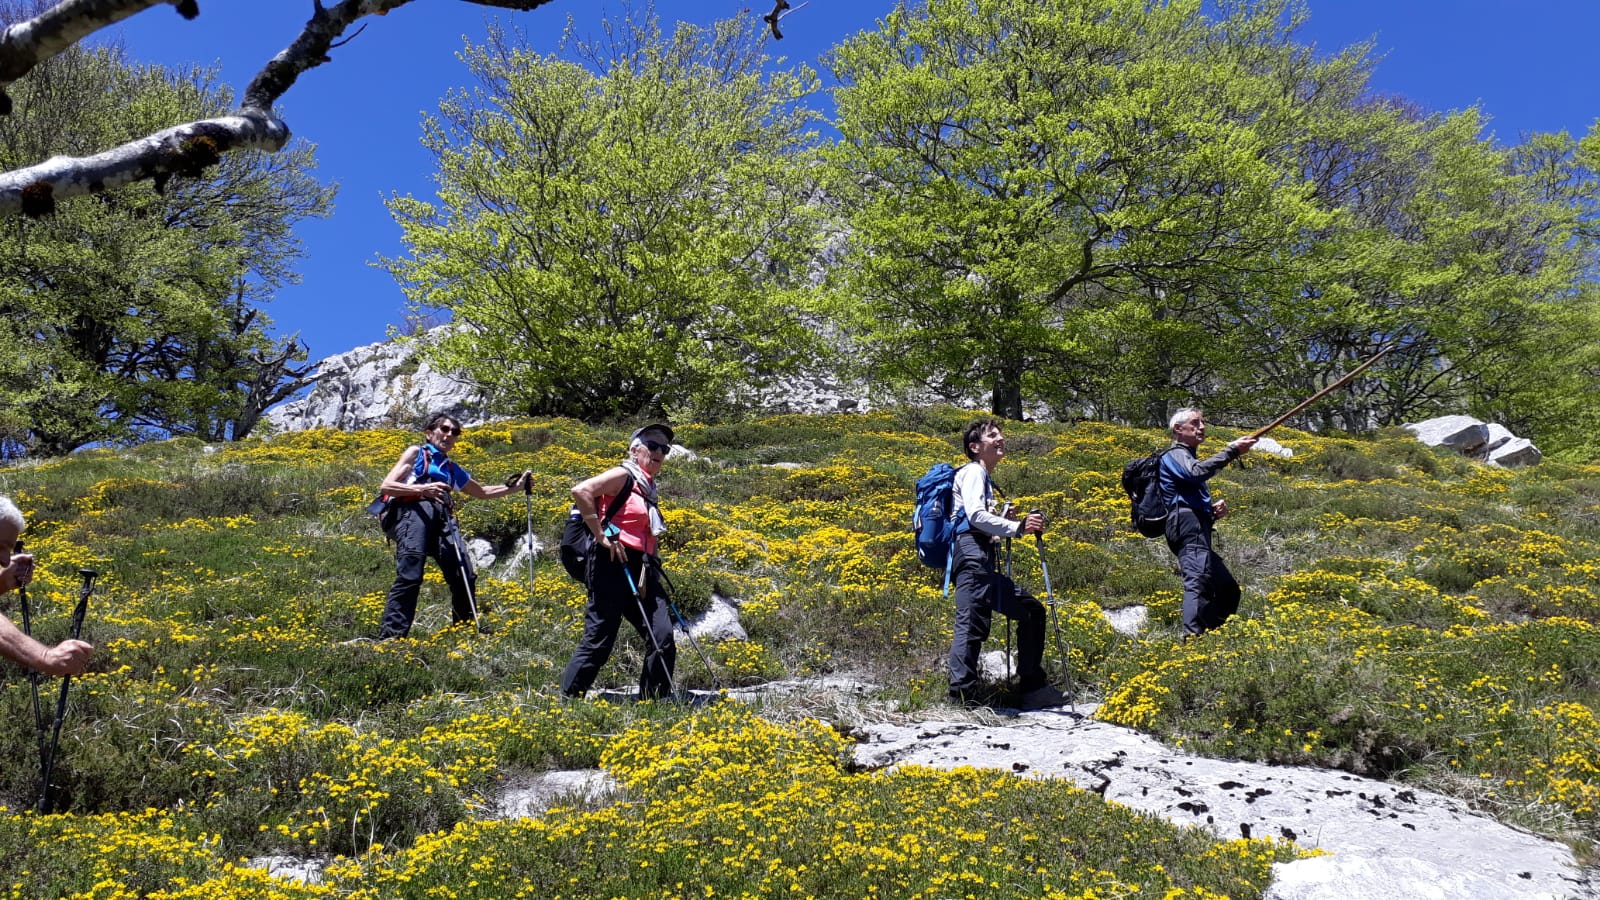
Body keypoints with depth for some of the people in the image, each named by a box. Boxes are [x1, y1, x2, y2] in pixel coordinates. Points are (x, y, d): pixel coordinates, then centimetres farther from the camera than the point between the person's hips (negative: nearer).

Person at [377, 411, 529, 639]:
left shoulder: (452, 469, 34)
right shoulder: (416, 453, 19)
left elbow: (482, 492, 46)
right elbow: (387, 486, 7)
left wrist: (514, 488, 33)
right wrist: (422, 489, -10)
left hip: (442, 517, 6)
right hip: (413, 510, -6)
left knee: (464, 576, -7)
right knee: (409, 576, -21)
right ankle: (390, 636, -24)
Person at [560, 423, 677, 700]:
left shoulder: (649, 488, 22)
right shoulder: (623, 475, -3)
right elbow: (580, 491, -19)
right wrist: (601, 536, -18)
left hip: (641, 573, 8)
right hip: (614, 565, -8)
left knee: (663, 639, -2)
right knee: (598, 640, -6)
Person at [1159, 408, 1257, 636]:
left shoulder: (1188, 457, 34)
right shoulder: (1175, 455, 4)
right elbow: (1197, 472, -20)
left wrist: (1215, 508, 12)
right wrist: (1232, 451, -19)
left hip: (1198, 529, 10)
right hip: (1187, 524, -10)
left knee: (1228, 589, 12)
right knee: (1198, 580, -28)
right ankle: (1192, 638, -44)